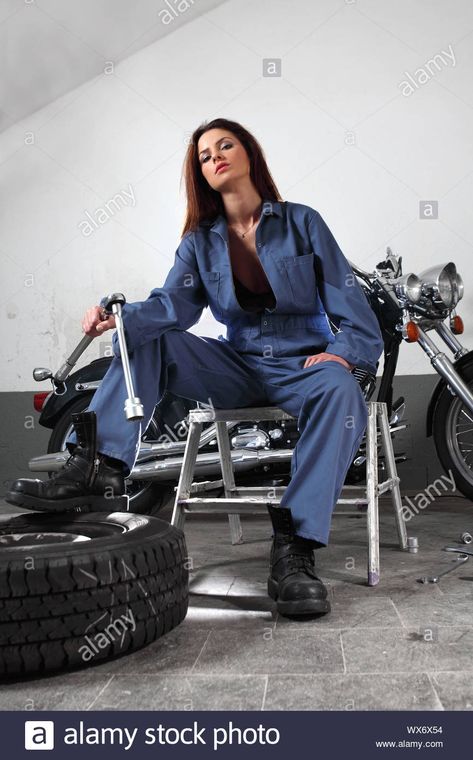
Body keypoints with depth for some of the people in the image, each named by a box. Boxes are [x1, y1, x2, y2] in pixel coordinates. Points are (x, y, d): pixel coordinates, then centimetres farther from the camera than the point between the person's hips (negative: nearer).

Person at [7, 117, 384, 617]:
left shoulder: (302, 222, 3)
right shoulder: (200, 240, 10)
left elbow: (348, 298, -1)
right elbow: (173, 303, -7)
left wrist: (344, 350, -21)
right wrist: (119, 315, -27)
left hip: (302, 361, -3)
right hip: (237, 365, 3)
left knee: (340, 392, -37)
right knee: (141, 338, -14)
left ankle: (294, 549, -39)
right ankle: (100, 470, -32)